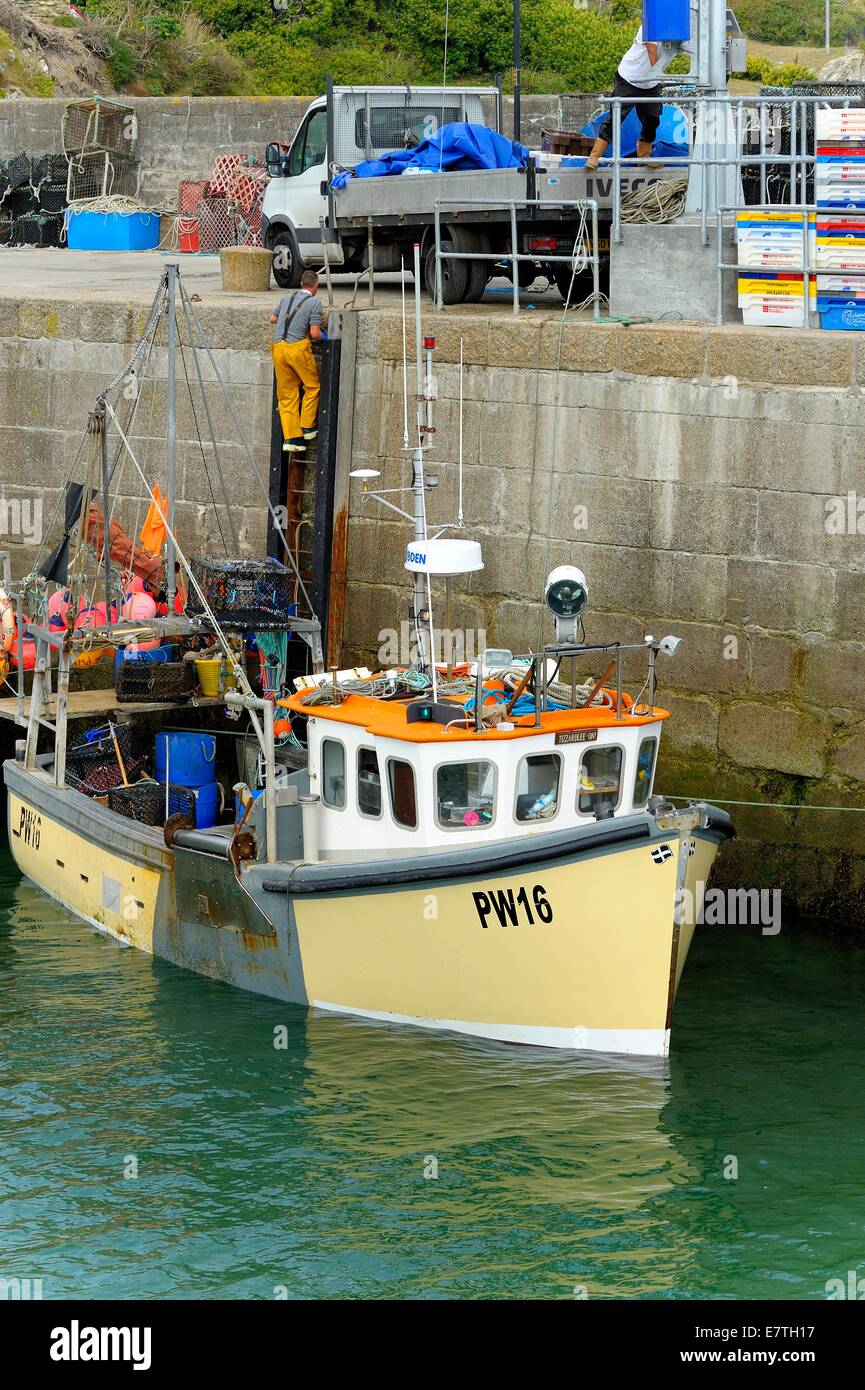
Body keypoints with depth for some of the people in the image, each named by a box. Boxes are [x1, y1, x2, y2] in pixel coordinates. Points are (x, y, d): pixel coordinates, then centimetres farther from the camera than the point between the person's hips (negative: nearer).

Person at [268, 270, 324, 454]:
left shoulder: (286, 298, 15)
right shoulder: (314, 302, -3)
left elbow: (272, 319, 29)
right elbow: (315, 333, -10)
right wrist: (323, 337, 12)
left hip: (278, 347, 6)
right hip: (298, 347, -6)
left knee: (287, 395, 9)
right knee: (313, 386, 15)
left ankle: (290, 437, 6)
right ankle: (308, 427, 15)